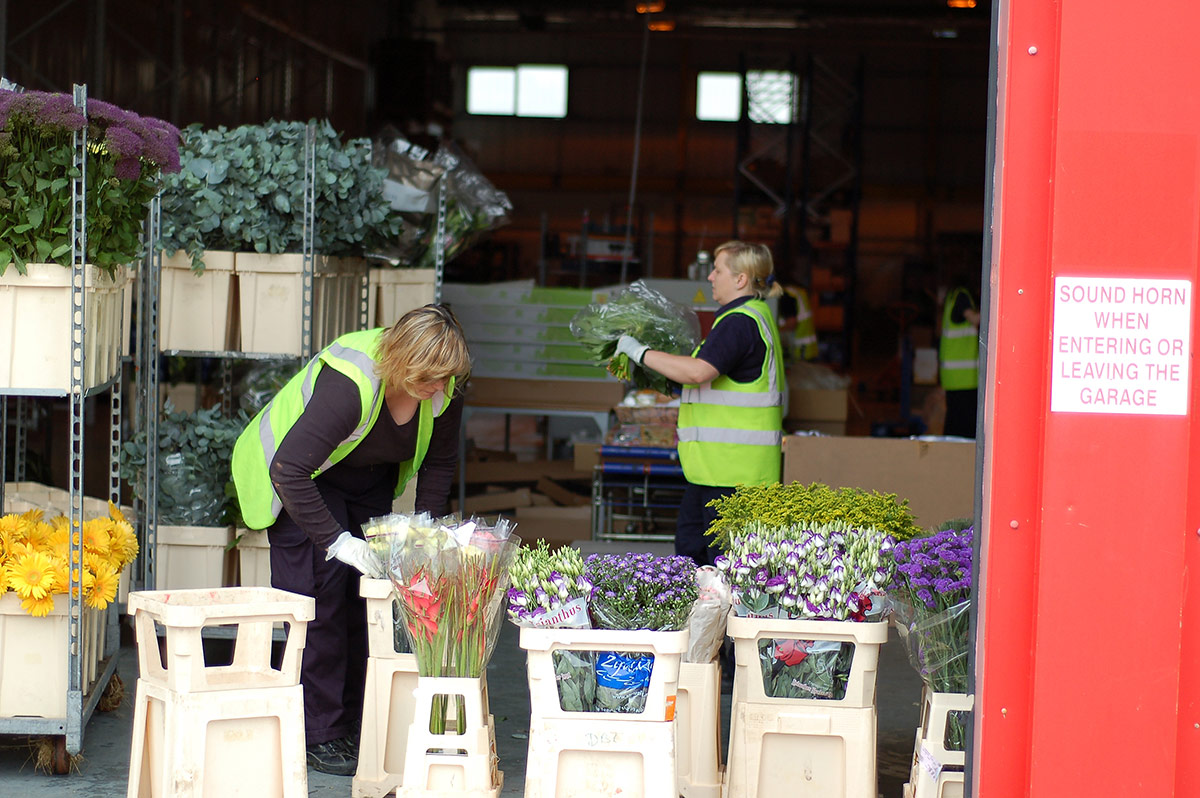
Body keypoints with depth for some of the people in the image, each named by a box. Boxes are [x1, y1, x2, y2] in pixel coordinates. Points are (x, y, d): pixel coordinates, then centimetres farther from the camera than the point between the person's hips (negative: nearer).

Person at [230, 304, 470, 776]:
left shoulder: (444, 389, -19)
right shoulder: (349, 384, -40)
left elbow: (440, 461, 0)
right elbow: (288, 470, -40)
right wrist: (338, 541, -40)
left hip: (371, 480, 6)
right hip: (300, 477, -6)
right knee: (321, 592, -14)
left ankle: (353, 726, 5)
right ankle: (317, 736, -8)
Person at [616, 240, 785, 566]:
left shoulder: (740, 322, -17)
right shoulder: (752, 316, 18)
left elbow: (698, 371, -29)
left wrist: (640, 352, -19)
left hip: (733, 463, -11)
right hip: (715, 462, 11)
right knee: (689, 543, 14)